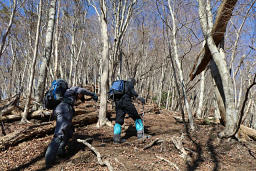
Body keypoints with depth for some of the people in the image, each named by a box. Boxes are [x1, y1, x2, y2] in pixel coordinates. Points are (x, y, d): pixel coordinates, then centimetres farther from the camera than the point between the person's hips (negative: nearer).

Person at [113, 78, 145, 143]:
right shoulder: (129, 83, 12)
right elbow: (131, 90, -10)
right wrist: (139, 98, -17)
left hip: (118, 103, 6)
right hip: (126, 101, -6)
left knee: (118, 121, 7)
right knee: (136, 117, 8)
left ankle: (116, 137, -5)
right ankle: (140, 133, 5)